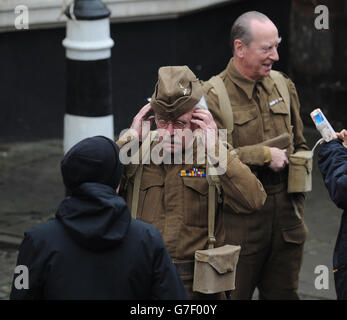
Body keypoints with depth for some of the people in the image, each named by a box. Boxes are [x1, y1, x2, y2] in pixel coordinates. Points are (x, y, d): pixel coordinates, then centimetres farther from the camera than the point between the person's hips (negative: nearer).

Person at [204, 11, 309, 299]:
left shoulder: (283, 86, 10)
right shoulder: (214, 96, -10)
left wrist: (298, 202, 16)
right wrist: (264, 154, -17)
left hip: (285, 210, 6)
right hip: (240, 217, -5)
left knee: (284, 292, 12)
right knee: (233, 295, 1)